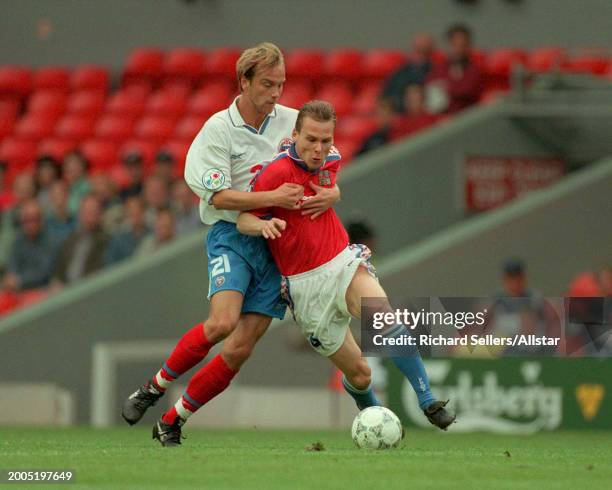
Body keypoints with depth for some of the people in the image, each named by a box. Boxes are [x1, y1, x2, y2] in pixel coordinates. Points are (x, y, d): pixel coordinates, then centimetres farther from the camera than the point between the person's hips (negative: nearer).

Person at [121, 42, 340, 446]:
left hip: (276, 243, 4)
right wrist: (273, 198, -24)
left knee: (240, 349, -5)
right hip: (231, 235, -4)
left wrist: (331, 193, -7)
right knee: (223, 321, -27)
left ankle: (172, 422, 8)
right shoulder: (219, 129, -8)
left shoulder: (291, 121, 4)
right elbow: (219, 196, -13)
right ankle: (156, 386, -5)